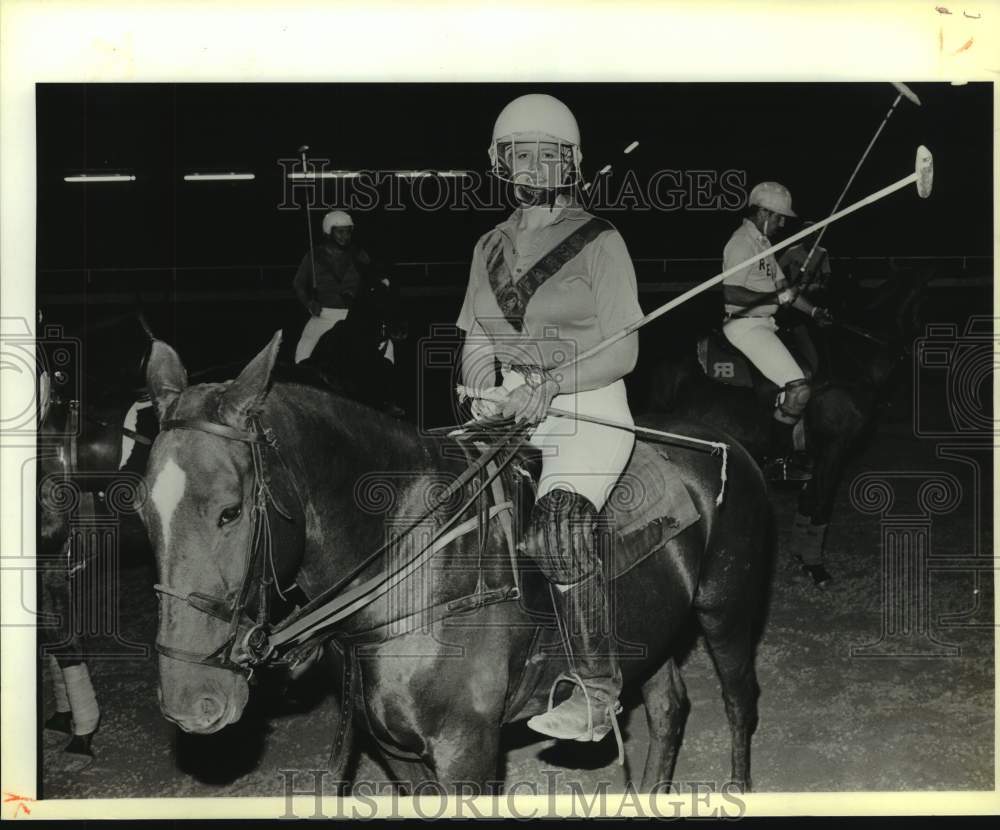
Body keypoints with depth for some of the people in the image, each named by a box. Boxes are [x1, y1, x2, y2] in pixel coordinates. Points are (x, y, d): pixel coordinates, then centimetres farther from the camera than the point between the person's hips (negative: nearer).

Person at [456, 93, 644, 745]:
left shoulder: (600, 242, -1)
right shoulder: (491, 247, 15)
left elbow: (622, 352, -5)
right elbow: (476, 342, 17)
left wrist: (551, 385, -20)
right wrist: (484, 393, -4)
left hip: (589, 406, -6)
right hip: (512, 409, 7)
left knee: (557, 526, -31)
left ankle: (598, 691, -24)